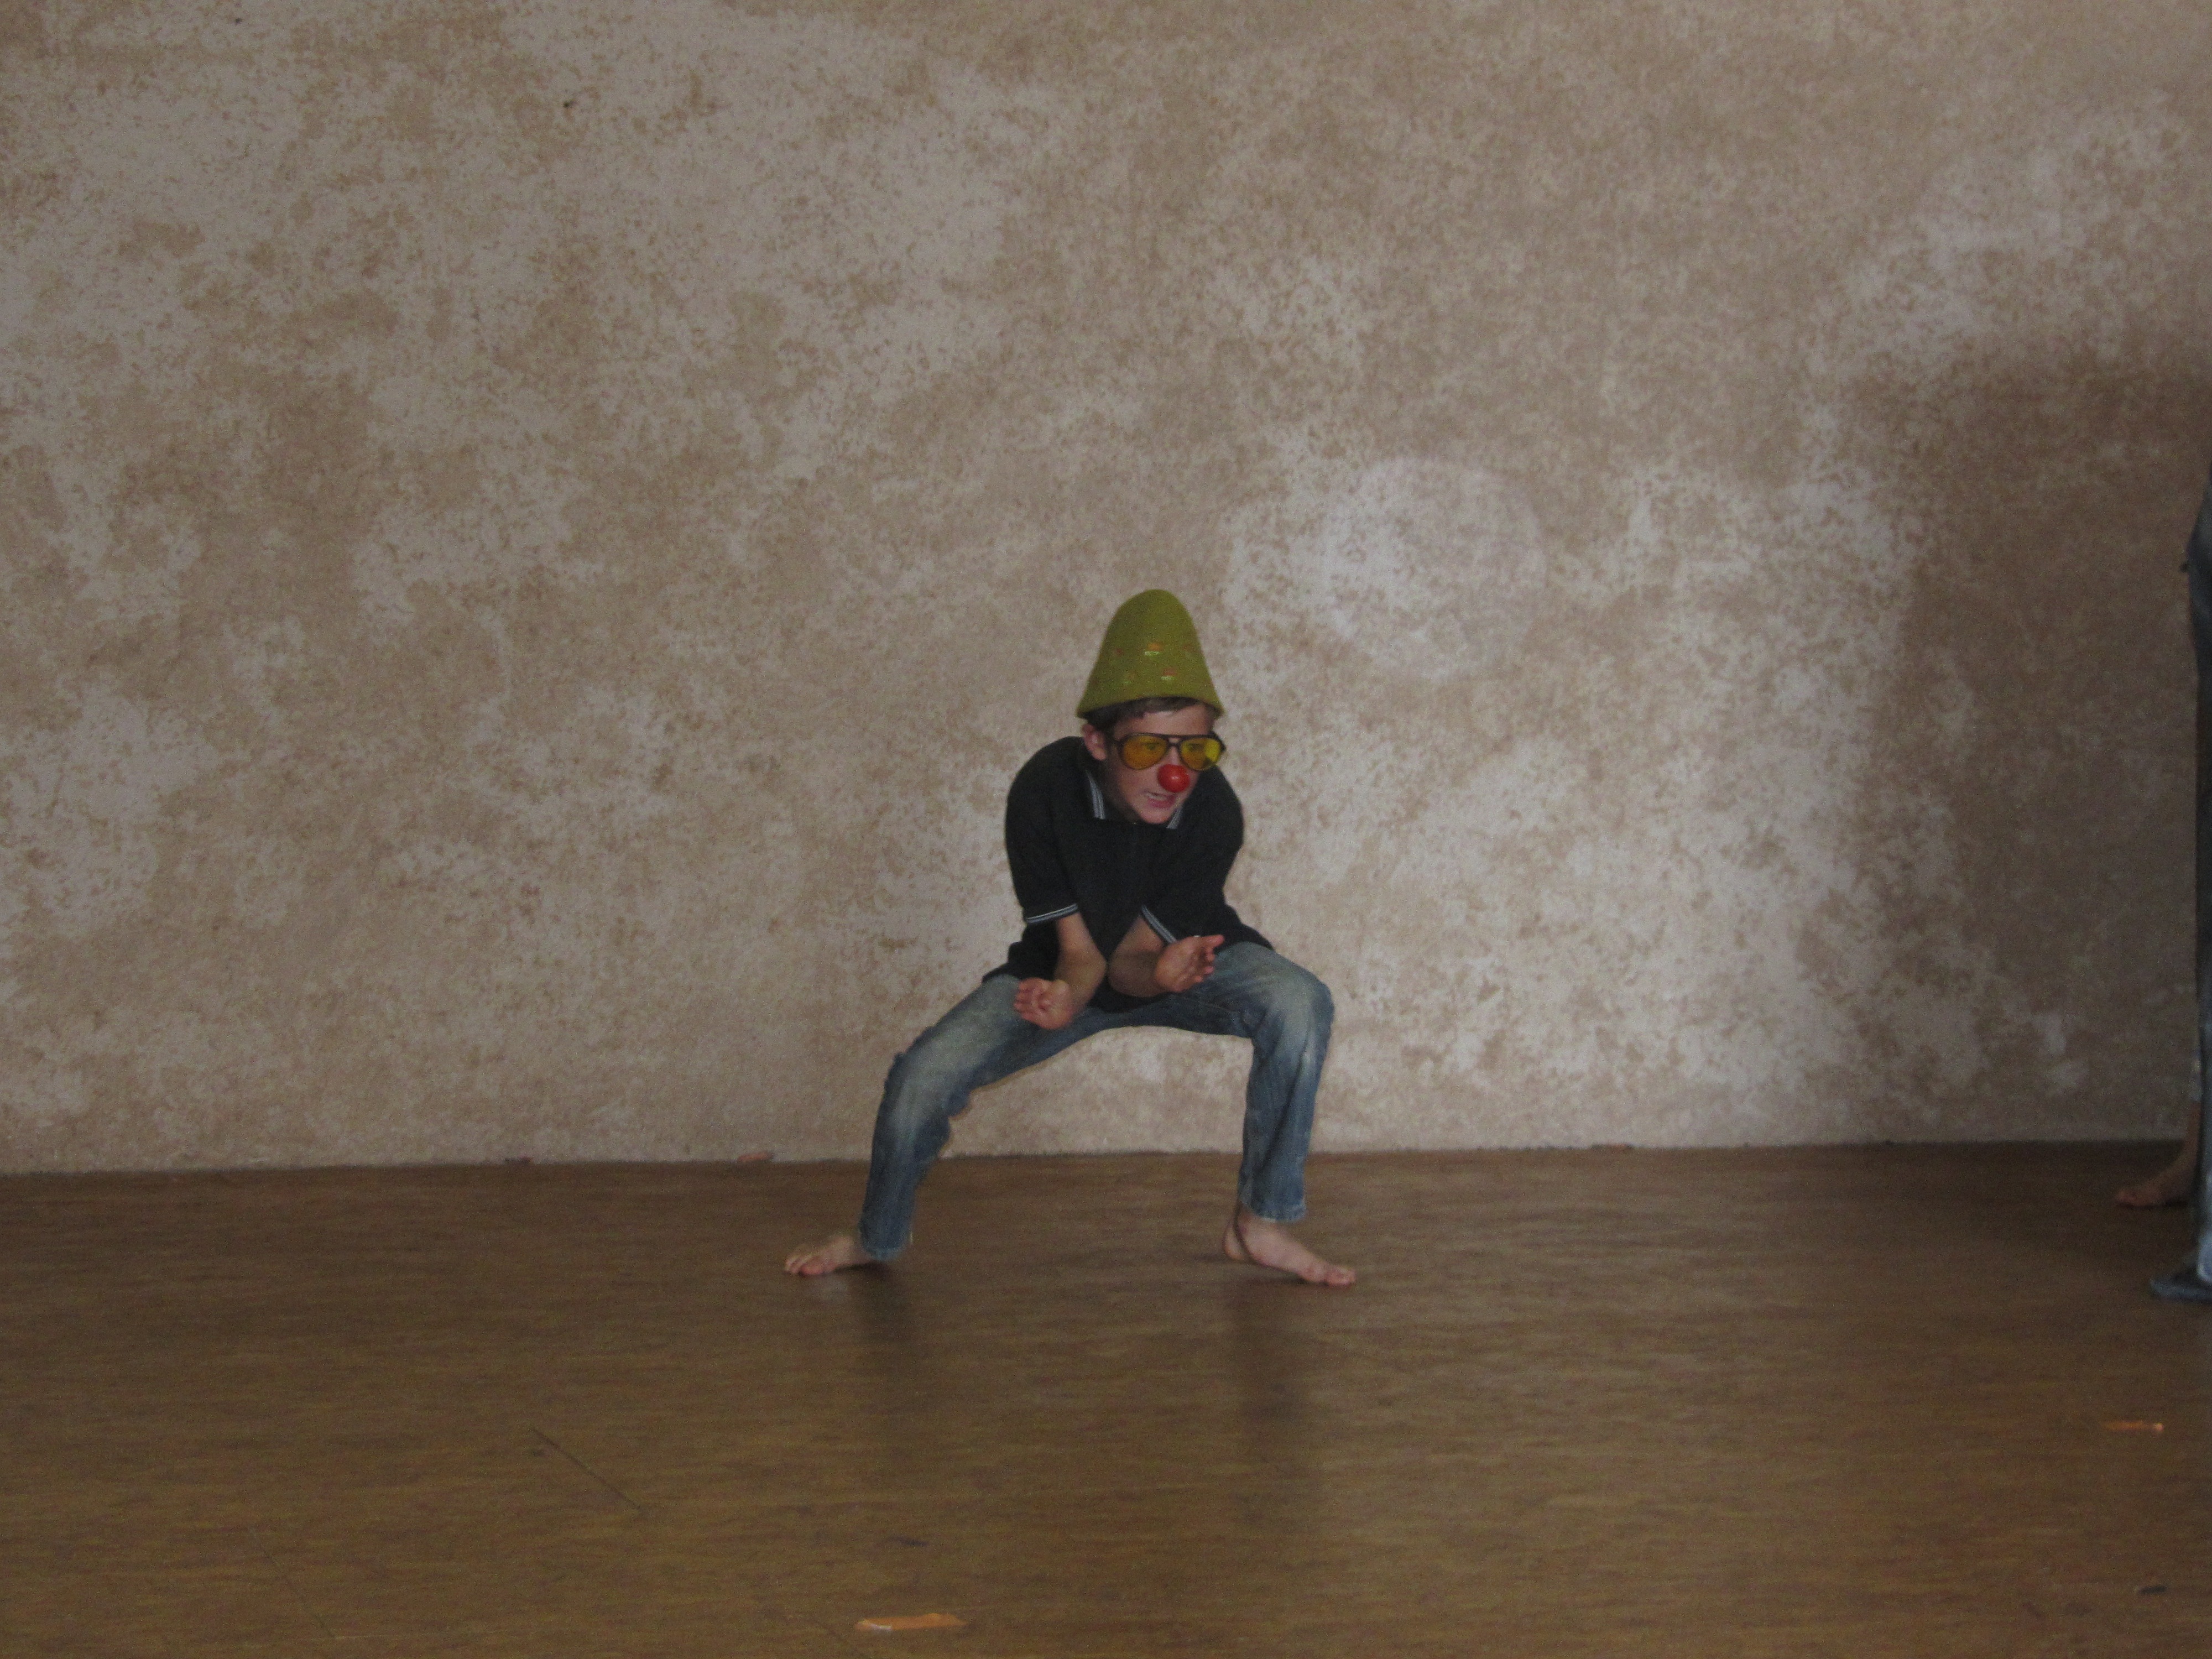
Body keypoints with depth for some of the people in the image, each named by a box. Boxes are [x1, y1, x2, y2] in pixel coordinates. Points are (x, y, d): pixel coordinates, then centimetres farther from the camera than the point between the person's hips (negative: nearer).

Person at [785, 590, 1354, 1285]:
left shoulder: (1212, 811, -30)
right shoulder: (1045, 791, -31)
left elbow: (1133, 955, -24)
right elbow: (1079, 947, -26)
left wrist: (1160, 972, -49)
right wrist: (1068, 993, -49)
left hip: (1179, 957, 0)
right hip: (1068, 965, 0)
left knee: (1298, 1003, -30)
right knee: (923, 1074, -17)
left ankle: (1262, 1222, -15)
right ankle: (878, 1236, 16)